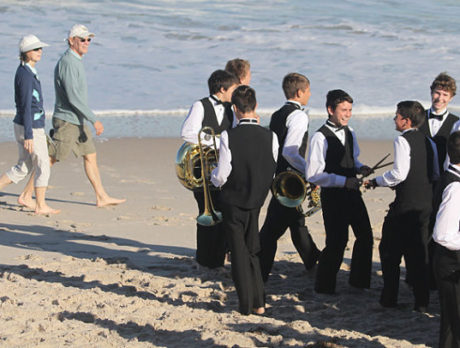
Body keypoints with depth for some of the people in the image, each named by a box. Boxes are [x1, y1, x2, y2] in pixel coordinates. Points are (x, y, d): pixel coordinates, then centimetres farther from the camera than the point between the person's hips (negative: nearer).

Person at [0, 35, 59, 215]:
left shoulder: (25, 71, 10)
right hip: (31, 128, -9)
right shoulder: (26, 75, -19)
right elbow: (26, 107, -22)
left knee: (23, 167, 16)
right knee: (43, 166, 3)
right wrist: (29, 136, -23)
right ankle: (41, 206, 12)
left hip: (23, 126, 9)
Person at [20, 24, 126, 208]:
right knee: (51, 159, -5)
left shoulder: (76, 61, 13)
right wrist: (94, 120, -23)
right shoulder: (68, 63, -19)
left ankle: (102, 197, 14)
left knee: (91, 156, 10)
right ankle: (27, 194, 2)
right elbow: (73, 97, -24)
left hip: (77, 121, 10)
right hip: (66, 121, -10)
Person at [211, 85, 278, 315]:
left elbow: (221, 177, -16)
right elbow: (273, 173, 0)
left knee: (239, 254, 7)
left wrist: (214, 176, 6)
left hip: (233, 203, -3)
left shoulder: (228, 137, -17)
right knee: (252, 251, 19)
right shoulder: (270, 137, -8)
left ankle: (246, 305, 10)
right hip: (256, 201, 3)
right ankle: (259, 303, 18)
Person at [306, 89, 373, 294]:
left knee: (365, 235, 11)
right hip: (333, 195, -8)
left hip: (352, 193, 8)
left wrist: (360, 168, 2)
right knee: (337, 241, -6)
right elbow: (313, 175, -18)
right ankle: (324, 286, 10)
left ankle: (359, 281, 27)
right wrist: (343, 181, -23)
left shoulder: (349, 133, 10)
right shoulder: (320, 137, -15)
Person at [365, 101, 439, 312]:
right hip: (425, 203, 7)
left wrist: (377, 181, -5)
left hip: (405, 205, -7)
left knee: (389, 250, 7)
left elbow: (399, 173, -19)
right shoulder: (427, 141, 10)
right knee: (418, 252, 11)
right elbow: (435, 174, 14)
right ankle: (421, 301, 9)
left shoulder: (403, 140, -11)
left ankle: (389, 298, 10)